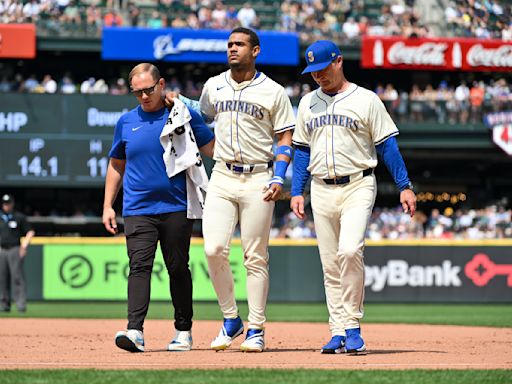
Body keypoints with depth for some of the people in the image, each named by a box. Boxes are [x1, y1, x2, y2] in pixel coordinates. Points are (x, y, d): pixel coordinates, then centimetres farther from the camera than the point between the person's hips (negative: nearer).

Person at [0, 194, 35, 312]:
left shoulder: (19, 217, 4)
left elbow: (30, 232, 5)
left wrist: (24, 246, -6)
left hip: (15, 249, -4)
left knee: (17, 276, -12)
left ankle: (21, 304, -16)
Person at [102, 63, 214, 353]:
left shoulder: (185, 115, 3)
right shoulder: (126, 122, 12)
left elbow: (213, 149, 0)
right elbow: (116, 165, 20)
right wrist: (108, 206, 15)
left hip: (177, 208, -1)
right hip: (138, 211, 1)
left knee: (178, 268, 4)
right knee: (140, 266, -11)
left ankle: (183, 331, 15)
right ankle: (135, 331, -20)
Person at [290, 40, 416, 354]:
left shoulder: (366, 100, -1)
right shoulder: (308, 103, 13)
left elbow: (388, 145, -2)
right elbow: (302, 150, 17)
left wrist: (405, 186, -8)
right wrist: (297, 192, 8)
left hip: (358, 187, -5)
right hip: (322, 191, 5)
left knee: (350, 251, -22)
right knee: (331, 264, 4)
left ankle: (352, 326, -13)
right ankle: (339, 332, 8)